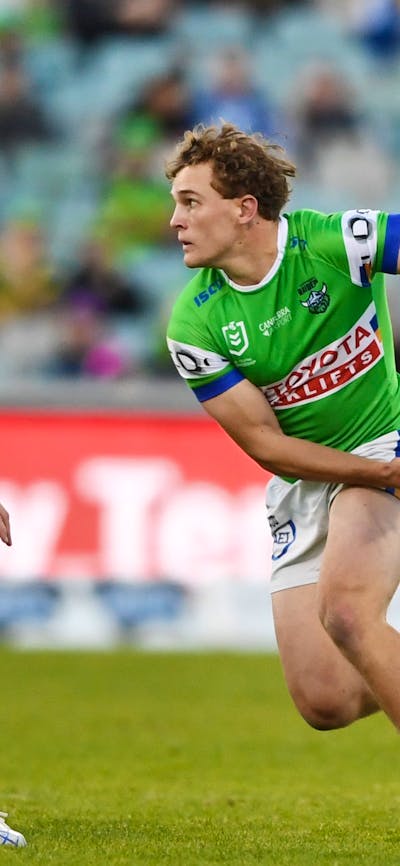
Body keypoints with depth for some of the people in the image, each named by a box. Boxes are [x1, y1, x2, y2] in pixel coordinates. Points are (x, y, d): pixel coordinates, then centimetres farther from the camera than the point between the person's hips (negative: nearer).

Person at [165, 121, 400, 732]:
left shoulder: (337, 241, -17)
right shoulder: (194, 326, -9)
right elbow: (266, 445, -8)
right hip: (304, 484, 3)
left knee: (347, 613, -30)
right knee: (325, 705, -5)